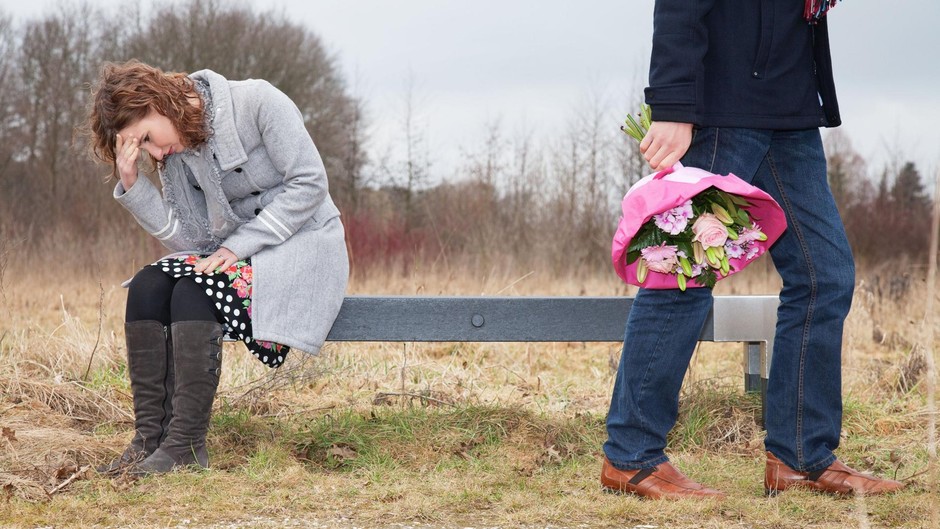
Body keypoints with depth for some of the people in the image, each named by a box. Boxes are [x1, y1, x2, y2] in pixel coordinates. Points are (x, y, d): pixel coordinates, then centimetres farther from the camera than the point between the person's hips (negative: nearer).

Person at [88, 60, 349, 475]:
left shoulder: (257, 102, -14)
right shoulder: (174, 153, 4)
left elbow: (310, 182, -16)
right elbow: (191, 239, -2)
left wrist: (238, 246, -19)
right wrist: (131, 184, -13)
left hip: (305, 243, -6)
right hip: (236, 251, 7)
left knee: (194, 292, -29)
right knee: (146, 288, -18)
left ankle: (186, 446, -28)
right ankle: (150, 437, -21)